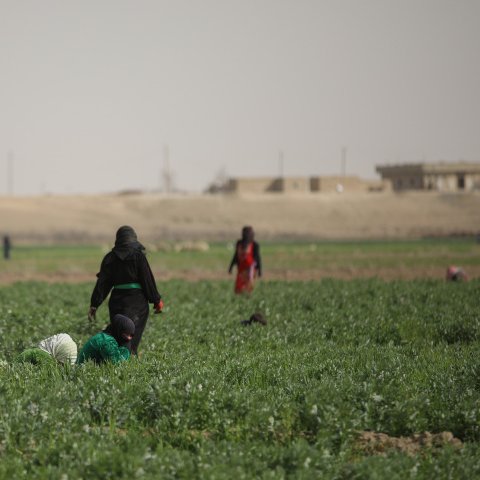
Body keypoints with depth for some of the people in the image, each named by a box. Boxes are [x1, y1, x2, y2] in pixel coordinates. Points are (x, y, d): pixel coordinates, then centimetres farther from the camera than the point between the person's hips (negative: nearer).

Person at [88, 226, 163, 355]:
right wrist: (156, 300, 3)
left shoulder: (110, 258, 7)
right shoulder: (138, 255, -5)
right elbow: (148, 280, -5)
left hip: (116, 300, 4)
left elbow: (102, 283, 6)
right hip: (137, 300, -4)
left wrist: (94, 305, 8)